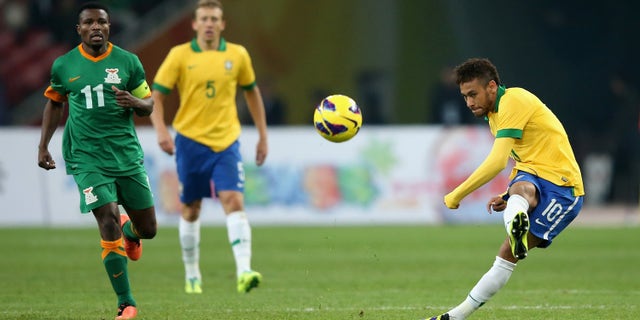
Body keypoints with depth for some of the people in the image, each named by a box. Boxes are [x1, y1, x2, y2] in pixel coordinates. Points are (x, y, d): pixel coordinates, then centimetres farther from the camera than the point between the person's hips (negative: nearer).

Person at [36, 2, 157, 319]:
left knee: (148, 229, 5)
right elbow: (54, 103, 19)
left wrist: (134, 102, -15)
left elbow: (148, 105, 8)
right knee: (108, 221, -16)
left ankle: (130, 231, 46)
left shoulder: (127, 61, 2)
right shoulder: (63, 66, 2)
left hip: (127, 154, 2)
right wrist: (43, 145, 13)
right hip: (87, 158, -2)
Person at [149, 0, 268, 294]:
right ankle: (192, 275, 24)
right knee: (190, 209, 9)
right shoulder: (179, 55, -2)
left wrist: (262, 136, 17)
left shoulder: (237, 55, 4)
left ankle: (244, 271, -26)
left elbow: (251, 93, 18)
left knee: (234, 202, -16)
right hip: (190, 140, 0)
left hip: (226, 141, 0)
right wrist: (161, 130, -16)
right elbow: (156, 96, 0)